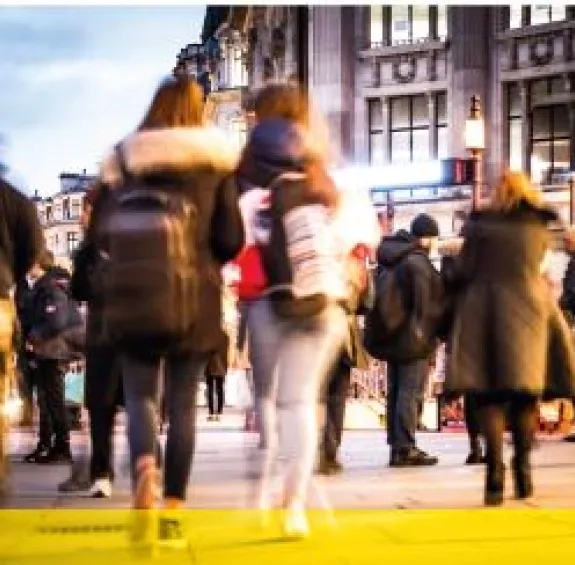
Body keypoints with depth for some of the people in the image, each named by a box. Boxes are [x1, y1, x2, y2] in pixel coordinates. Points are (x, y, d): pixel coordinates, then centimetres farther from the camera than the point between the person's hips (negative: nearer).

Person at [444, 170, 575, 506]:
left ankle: (495, 471, -13)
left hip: (486, 311, -1)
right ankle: (523, 468, 9)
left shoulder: (480, 226, -2)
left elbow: (463, 271, -3)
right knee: (526, 394, 12)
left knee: (490, 395, -1)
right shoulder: (541, 229, 5)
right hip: (528, 311, 2)